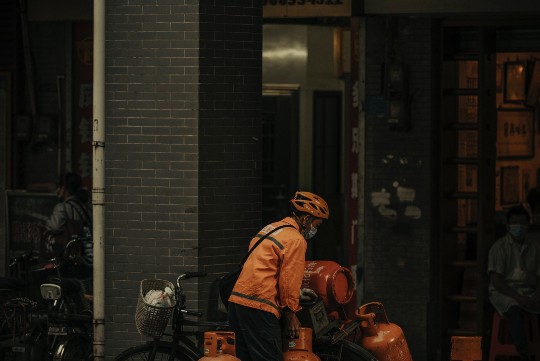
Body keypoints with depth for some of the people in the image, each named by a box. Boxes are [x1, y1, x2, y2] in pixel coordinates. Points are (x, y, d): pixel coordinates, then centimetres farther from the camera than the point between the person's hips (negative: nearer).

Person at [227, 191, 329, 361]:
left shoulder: (270, 228, 21)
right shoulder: (296, 240, -7)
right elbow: (289, 280, -10)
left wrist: (296, 292, 25)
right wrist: (291, 314, -1)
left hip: (237, 301, 9)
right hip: (259, 308, -9)